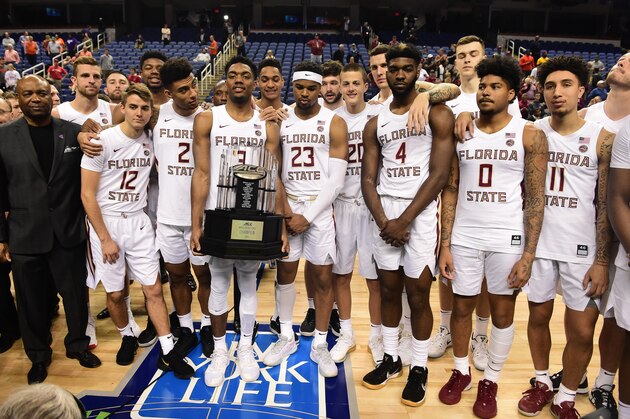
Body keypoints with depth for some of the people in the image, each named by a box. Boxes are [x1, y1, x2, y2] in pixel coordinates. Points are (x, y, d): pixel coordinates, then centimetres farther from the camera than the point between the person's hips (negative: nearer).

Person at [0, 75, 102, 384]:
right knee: (32, 300, 12)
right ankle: (38, 355, 35)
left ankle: (78, 345, 36)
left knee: (76, 294, 12)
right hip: (25, 237, 0)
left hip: (69, 233, 0)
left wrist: (91, 222, 2)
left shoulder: (73, 133, 0)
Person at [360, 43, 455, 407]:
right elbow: (368, 178, 7)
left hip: (421, 213, -4)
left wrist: (405, 220, -13)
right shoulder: (376, 123, 10)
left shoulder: (437, 115, -3)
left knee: (417, 295, 2)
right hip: (384, 215, 4)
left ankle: (419, 368, 20)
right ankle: (391, 359, 28)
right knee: (388, 290, 12)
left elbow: (439, 175, -10)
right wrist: (383, 220, -8)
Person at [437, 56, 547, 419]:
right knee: (461, 307, 12)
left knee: (502, 310, 10)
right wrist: (445, 244, 0)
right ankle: (461, 371, 33)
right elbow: (451, 191, 5)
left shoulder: (529, 135, -3)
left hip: (507, 238, -2)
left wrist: (529, 255, -10)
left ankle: (491, 381, 29)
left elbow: (535, 199, -4)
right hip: (464, 237, 2)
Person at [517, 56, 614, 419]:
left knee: (582, 331, 4)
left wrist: (602, 260, -8)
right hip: (539, 242, 2)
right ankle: (542, 382, 37)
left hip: (583, 247, -2)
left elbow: (606, 205, -5)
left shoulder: (602, 138, -5)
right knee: (538, 316, 15)